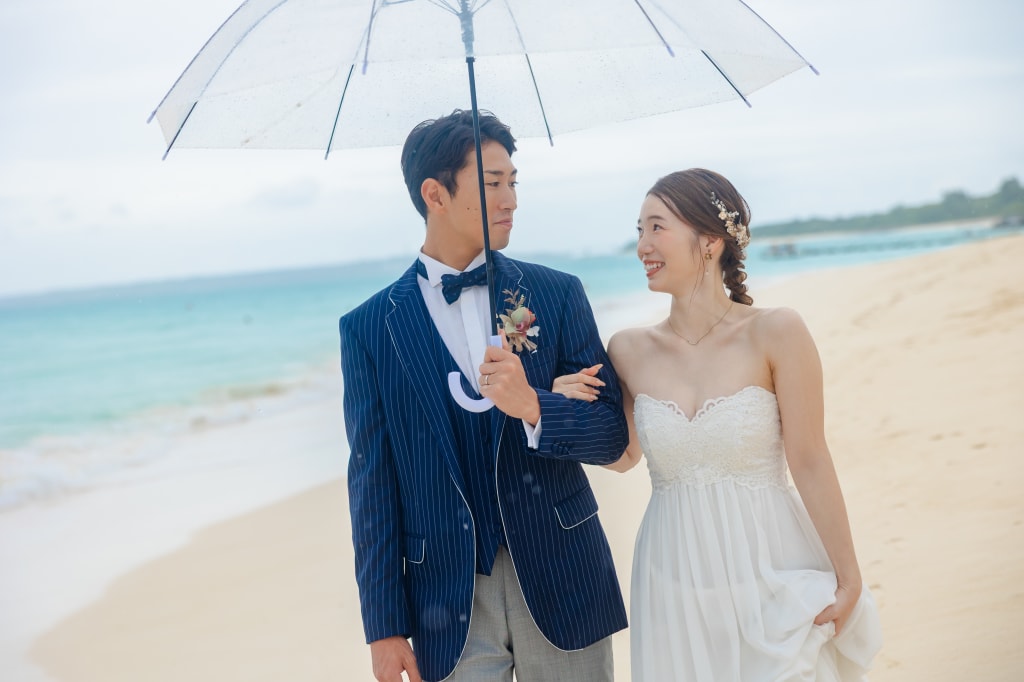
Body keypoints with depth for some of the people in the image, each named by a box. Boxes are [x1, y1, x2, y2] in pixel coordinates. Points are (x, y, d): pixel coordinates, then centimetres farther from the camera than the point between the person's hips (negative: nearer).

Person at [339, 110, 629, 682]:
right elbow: (373, 482, 0)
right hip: (448, 600, -1)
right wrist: (384, 625, -2)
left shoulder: (557, 294, 1)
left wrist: (533, 408, -20)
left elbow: (612, 435, 0)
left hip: (562, 583, 1)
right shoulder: (370, 328, -1)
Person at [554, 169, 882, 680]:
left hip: (771, 575, -3)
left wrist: (849, 581, -6)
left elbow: (809, 463, -9)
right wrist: (575, 410, -5)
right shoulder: (630, 350, -1)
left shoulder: (776, 334, -11)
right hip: (677, 585, 3)